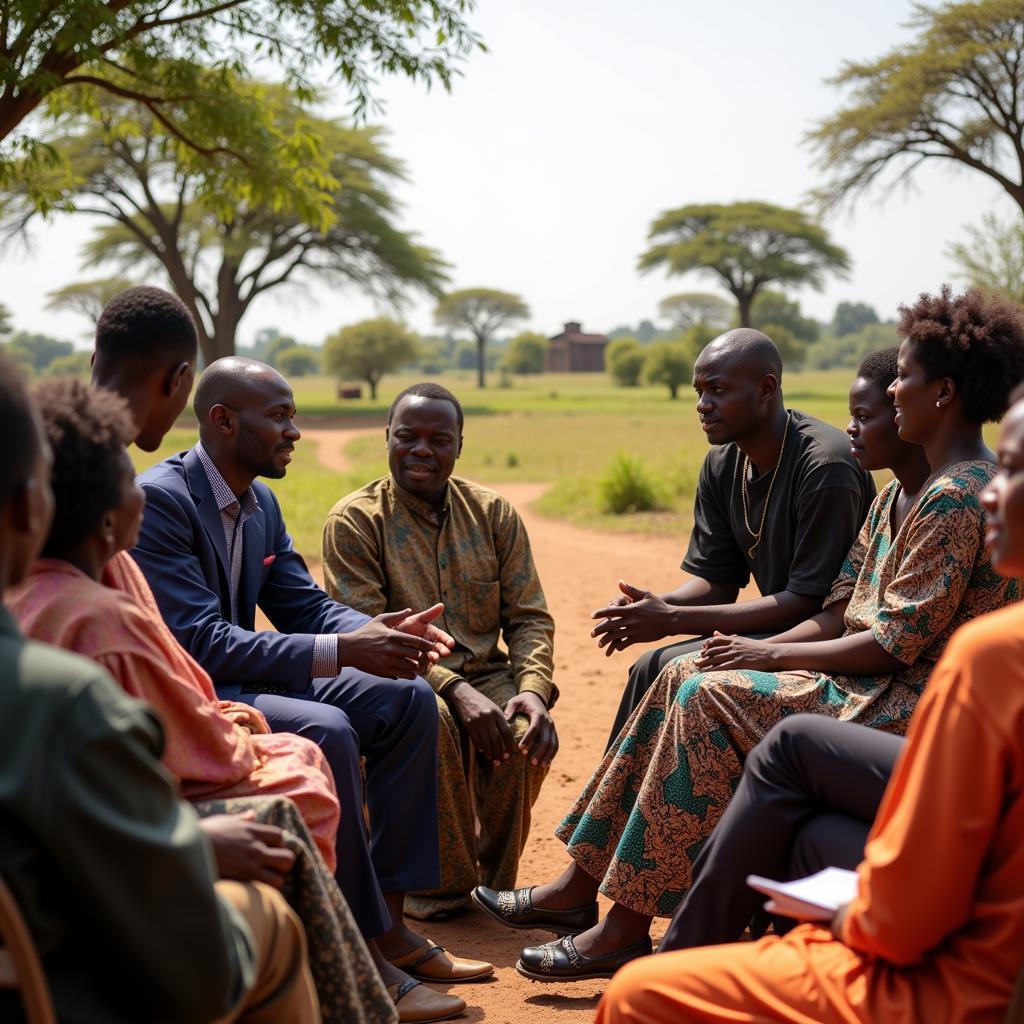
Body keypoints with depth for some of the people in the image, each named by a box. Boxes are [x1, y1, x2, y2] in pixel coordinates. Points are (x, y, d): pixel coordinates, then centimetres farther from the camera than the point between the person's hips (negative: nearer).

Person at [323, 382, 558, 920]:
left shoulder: (493, 513, 7)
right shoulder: (354, 521, -5)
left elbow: (529, 617, 4)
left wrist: (533, 689, -18)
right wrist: (455, 690, -27)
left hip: (484, 674, 3)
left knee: (529, 733, -28)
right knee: (432, 721, -36)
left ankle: (492, 881, -3)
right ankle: (440, 886, -14)